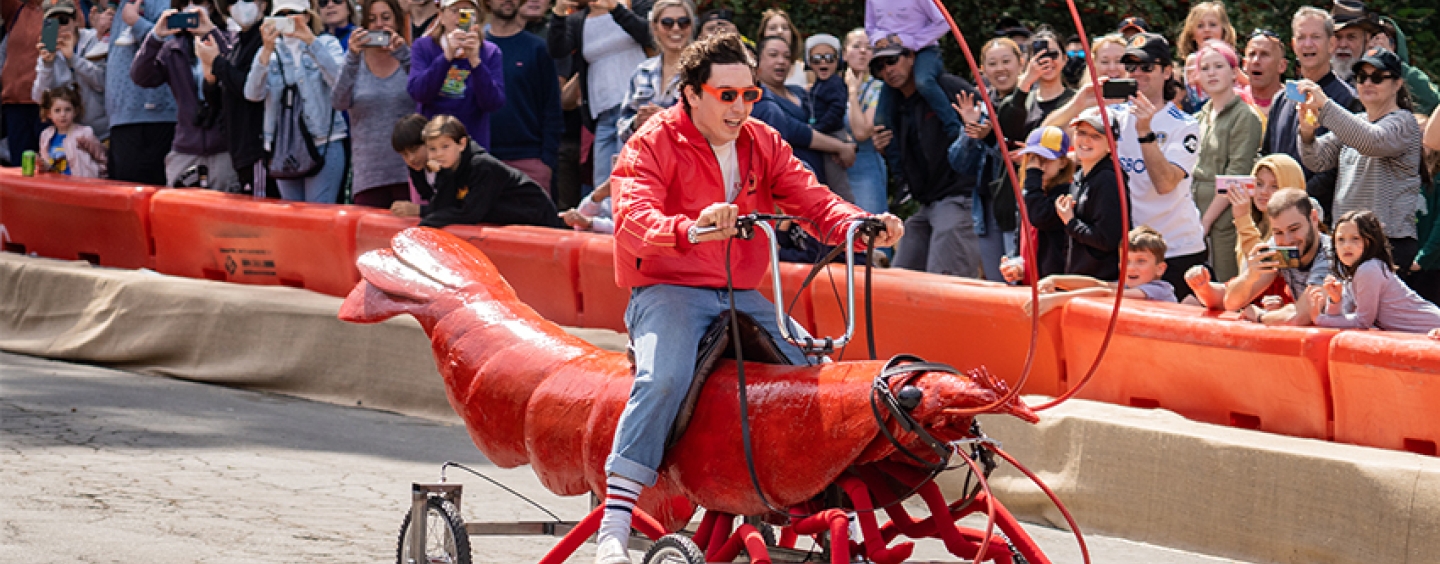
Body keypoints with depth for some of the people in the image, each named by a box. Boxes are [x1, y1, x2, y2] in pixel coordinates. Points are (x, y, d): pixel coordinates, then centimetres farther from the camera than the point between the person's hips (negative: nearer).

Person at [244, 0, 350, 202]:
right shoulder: (268, 52, 12)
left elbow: (338, 79, -14)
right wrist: (267, 50, -16)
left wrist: (311, 41, -19)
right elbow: (253, 94, -5)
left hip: (324, 142, -3)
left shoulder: (327, 44, 7)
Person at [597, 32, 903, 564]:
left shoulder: (763, 144, 11)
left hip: (742, 296, 6)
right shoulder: (653, 145, -7)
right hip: (668, 289, -6)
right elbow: (633, 219, -23)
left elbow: (808, 196, 0)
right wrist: (691, 230, -44)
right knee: (665, 377, -32)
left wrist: (859, 225, -21)